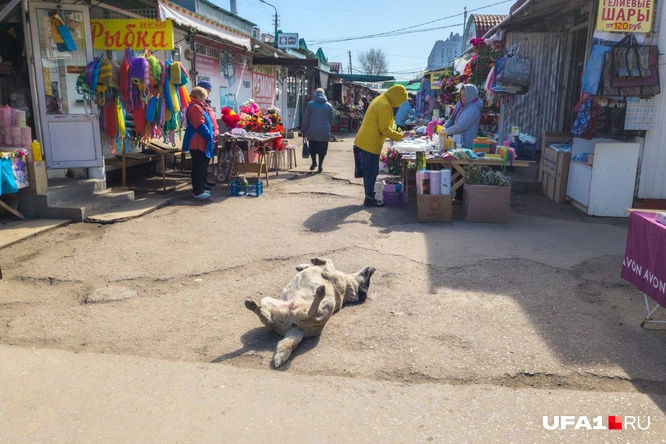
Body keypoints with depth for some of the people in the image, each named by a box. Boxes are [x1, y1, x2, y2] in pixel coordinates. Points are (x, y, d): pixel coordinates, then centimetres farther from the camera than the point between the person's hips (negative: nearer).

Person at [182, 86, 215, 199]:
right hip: (198, 143, -11)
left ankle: (201, 187, 24)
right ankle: (198, 192, -4)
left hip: (200, 143, 11)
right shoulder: (195, 107, -14)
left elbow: (205, 124, 25)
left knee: (201, 167, 16)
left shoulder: (197, 107, 20)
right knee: (199, 167, -7)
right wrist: (210, 138, -15)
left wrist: (210, 137, 18)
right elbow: (200, 126, -21)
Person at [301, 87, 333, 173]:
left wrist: (303, 129, 5)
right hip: (325, 131, 1)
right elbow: (331, 119, 10)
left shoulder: (311, 104, -3)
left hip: (312, 131, -1)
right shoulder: (329, 106, 4)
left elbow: (306, 118, -2)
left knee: (312, 147, 13)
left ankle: (314, 161, 1)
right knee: (322, 149, 5)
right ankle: (320, 165, 5)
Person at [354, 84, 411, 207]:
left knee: (369, 171, 13)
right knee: (372, 171, -3)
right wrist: (400, 136, -9)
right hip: (371, 143, -10)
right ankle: (370, 199, 2)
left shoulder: (379, 100, 15)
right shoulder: (385, 106, -17)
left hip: (365, 141, 10)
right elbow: (384, 129, -17)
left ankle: (369, 197, 20)